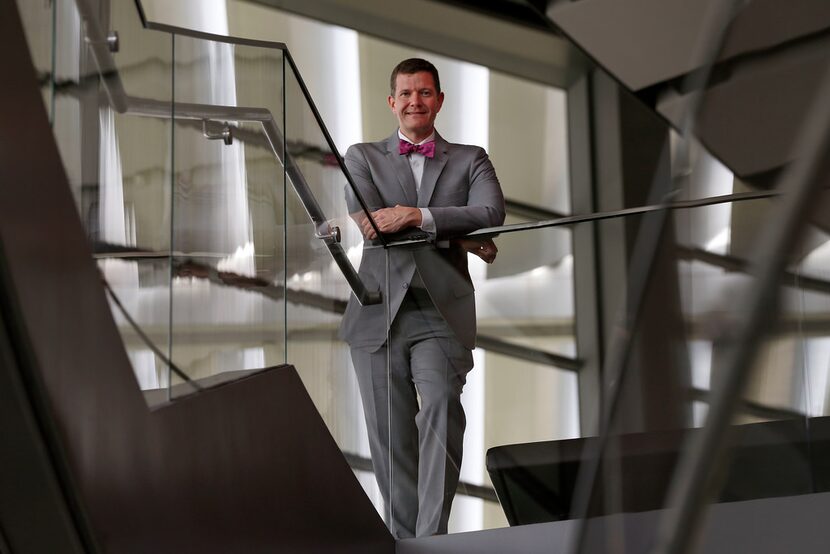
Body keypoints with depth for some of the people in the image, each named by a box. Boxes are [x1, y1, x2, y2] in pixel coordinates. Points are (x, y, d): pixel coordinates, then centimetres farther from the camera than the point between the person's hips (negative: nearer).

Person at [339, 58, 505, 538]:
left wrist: (417, 216, -15)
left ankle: (433, 536, -23)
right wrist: (460, 237, -7)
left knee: (441, 406, -24)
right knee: (391, 436, 3)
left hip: (441, 312, -1)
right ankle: (405, 538, 12)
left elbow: (492, 214, -4)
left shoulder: (470, 160, 16)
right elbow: (367, 219, -4)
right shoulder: (363, 156, 16)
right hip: (379, 313, 1)